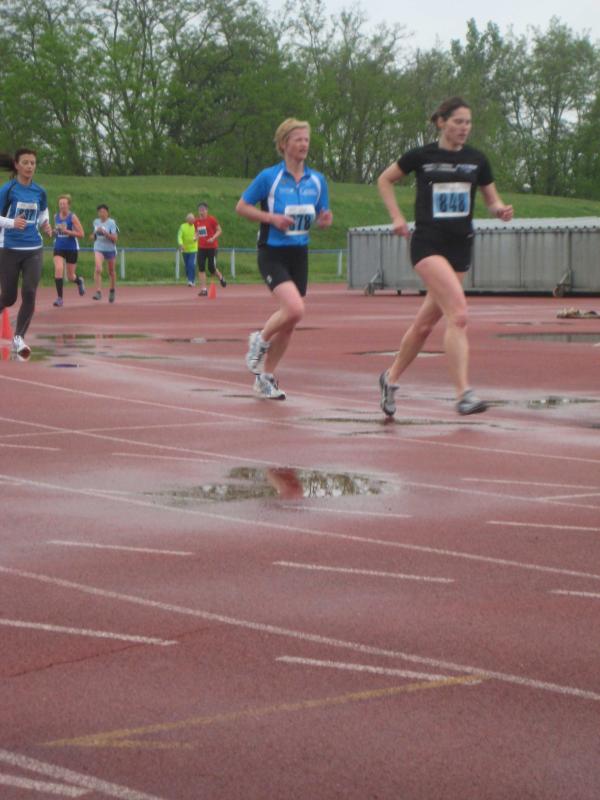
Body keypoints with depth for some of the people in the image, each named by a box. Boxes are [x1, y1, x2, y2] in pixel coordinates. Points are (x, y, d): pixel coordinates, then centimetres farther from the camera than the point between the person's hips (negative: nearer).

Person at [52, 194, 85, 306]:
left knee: (71, 277, 7)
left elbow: (81, 234, -13)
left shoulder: (72, 217, -10)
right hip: (58, 248, 3)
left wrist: (66, 231, -22)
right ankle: (59, 297, -17)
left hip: (71, 249, -3)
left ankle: (79, 281, 46)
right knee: (58, 269, -21)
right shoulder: (56, 217, 4)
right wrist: (54, 231, -1)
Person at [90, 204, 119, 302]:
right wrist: (93, 236, 1)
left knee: (111, 271, 14)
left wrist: (104, 232, -28)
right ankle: (98, 292, -25)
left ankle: (112, 291, 38)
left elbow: (115, 238, -18)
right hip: (99, 249, 2)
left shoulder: (111, 223, -10)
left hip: (110, 249, -2)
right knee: (98, 269, -22)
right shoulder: (95, 222, 4)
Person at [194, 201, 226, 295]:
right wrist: (196, 236, -2)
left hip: (212, 247, -4)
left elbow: (219, 230, -5)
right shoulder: (197, 221, 5)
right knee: (201, 268, -6)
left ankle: (220, 277, 31)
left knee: (211, 268, -4)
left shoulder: (211, 220, -9)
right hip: (201, 248, 4)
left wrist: (213, 238, -20)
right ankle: (203, 289, -3)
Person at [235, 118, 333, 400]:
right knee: (295, 309, -24)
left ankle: (265, 377, 23)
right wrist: (271, 218, -16)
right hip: (272, 253, -5)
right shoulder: (269, 177, -8)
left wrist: (324, 221, -10)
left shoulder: (317, 180, 5)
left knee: (289, 321, 8)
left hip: (299, 254, 5)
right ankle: (260, 340, 5)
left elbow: (321, 216, 15)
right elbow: (241, 207, -2)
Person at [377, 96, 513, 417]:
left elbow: (492, 200, 15)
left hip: (460, 246, 4)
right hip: (427, 243, -4)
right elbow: (385, 180, 13)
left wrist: (501, 210, -8)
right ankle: (464, 393, -26)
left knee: (425, 323, 12)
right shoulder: (421, 156, -1)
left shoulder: (476, 160, 6)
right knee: (458, 313, -23)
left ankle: (390, 378, 33)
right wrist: (397, 217, 2)